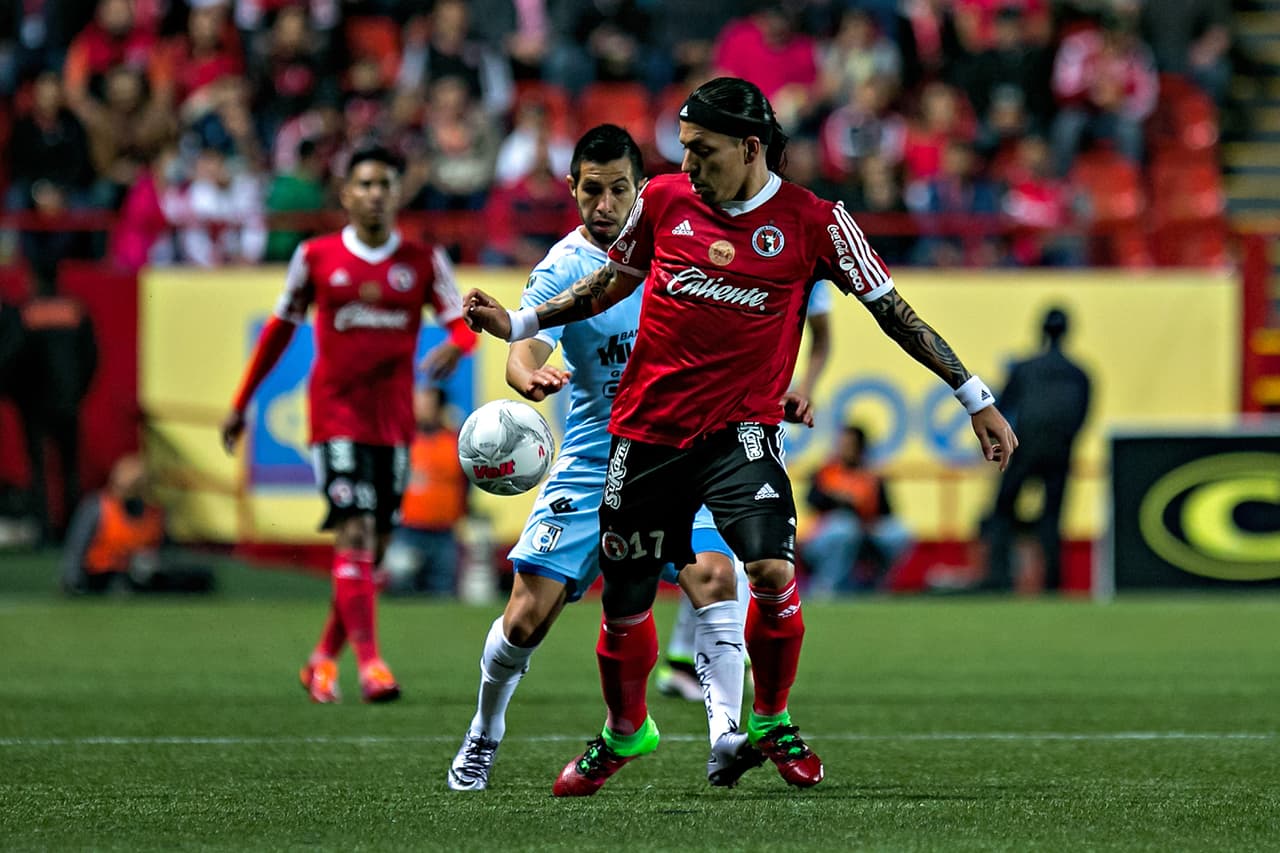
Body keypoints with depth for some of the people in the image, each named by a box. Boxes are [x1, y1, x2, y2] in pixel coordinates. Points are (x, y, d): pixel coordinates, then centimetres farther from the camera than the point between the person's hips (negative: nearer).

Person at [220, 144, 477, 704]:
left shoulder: (424, 262, 5)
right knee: (355, 533, -17)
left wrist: (454, 346, -26)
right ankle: (369, 663, -22)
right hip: (336, 418, -3)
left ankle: (324, 660, 24)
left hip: (394, 421, 3)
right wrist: (241, 404, 14)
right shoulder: (316, 257, 2)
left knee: (372, 548, 7)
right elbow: (281, 327, 11)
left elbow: (463, 322, 0)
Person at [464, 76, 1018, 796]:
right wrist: (517, 324, 13)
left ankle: (772, 721, 1)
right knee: (624, 602, 7)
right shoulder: (664, 199, 2)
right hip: (647, 430, 3)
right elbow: (613, 281, 19)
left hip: (740, 431, -3)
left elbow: (893, 310, 0)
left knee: (773, 568, -25)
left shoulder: (812, 221, -5)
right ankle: (625, 732, 36)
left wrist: (977, 398, -2)